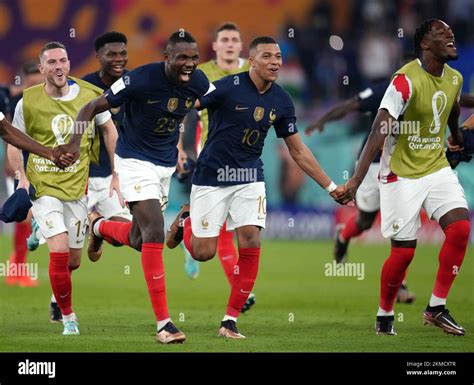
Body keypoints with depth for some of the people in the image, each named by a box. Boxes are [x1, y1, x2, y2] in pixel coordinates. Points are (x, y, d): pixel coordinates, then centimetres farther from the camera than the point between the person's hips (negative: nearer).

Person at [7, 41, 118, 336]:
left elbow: (110, 131, 10)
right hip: (43, 187, -2)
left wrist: (116, 176, 7)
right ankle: (68, 317, -1)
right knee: (60, 252, -18)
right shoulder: (28, 102, -8)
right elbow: (14, 144, 4)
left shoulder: (90, 96, -4)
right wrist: (22, 178, -10)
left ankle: (58, 294, 43)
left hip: (77, 186, 2)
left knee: (73, 261, 8)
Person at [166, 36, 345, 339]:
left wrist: (331, 187, 8)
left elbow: (298, 150, 8)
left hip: (250, 178, 4)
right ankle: (186, 220, 34)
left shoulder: (281, 101, -1)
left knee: (251, 241, -14)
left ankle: (231, 320, -3)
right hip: (212, 176, -4)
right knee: (203, 252, -3)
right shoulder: (227, 87, -17)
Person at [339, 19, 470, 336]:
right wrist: (358, 179, -34)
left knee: (460, 227, -14)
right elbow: (380, 131, -28)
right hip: (402, 173, -6)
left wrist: (456, 136, 45)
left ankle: (436, 308, -3)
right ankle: (384, 316, 18)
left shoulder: (454, 79, 1)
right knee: (404, 250, -4)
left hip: (437, 167, 6)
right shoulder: (406, 80, -21)